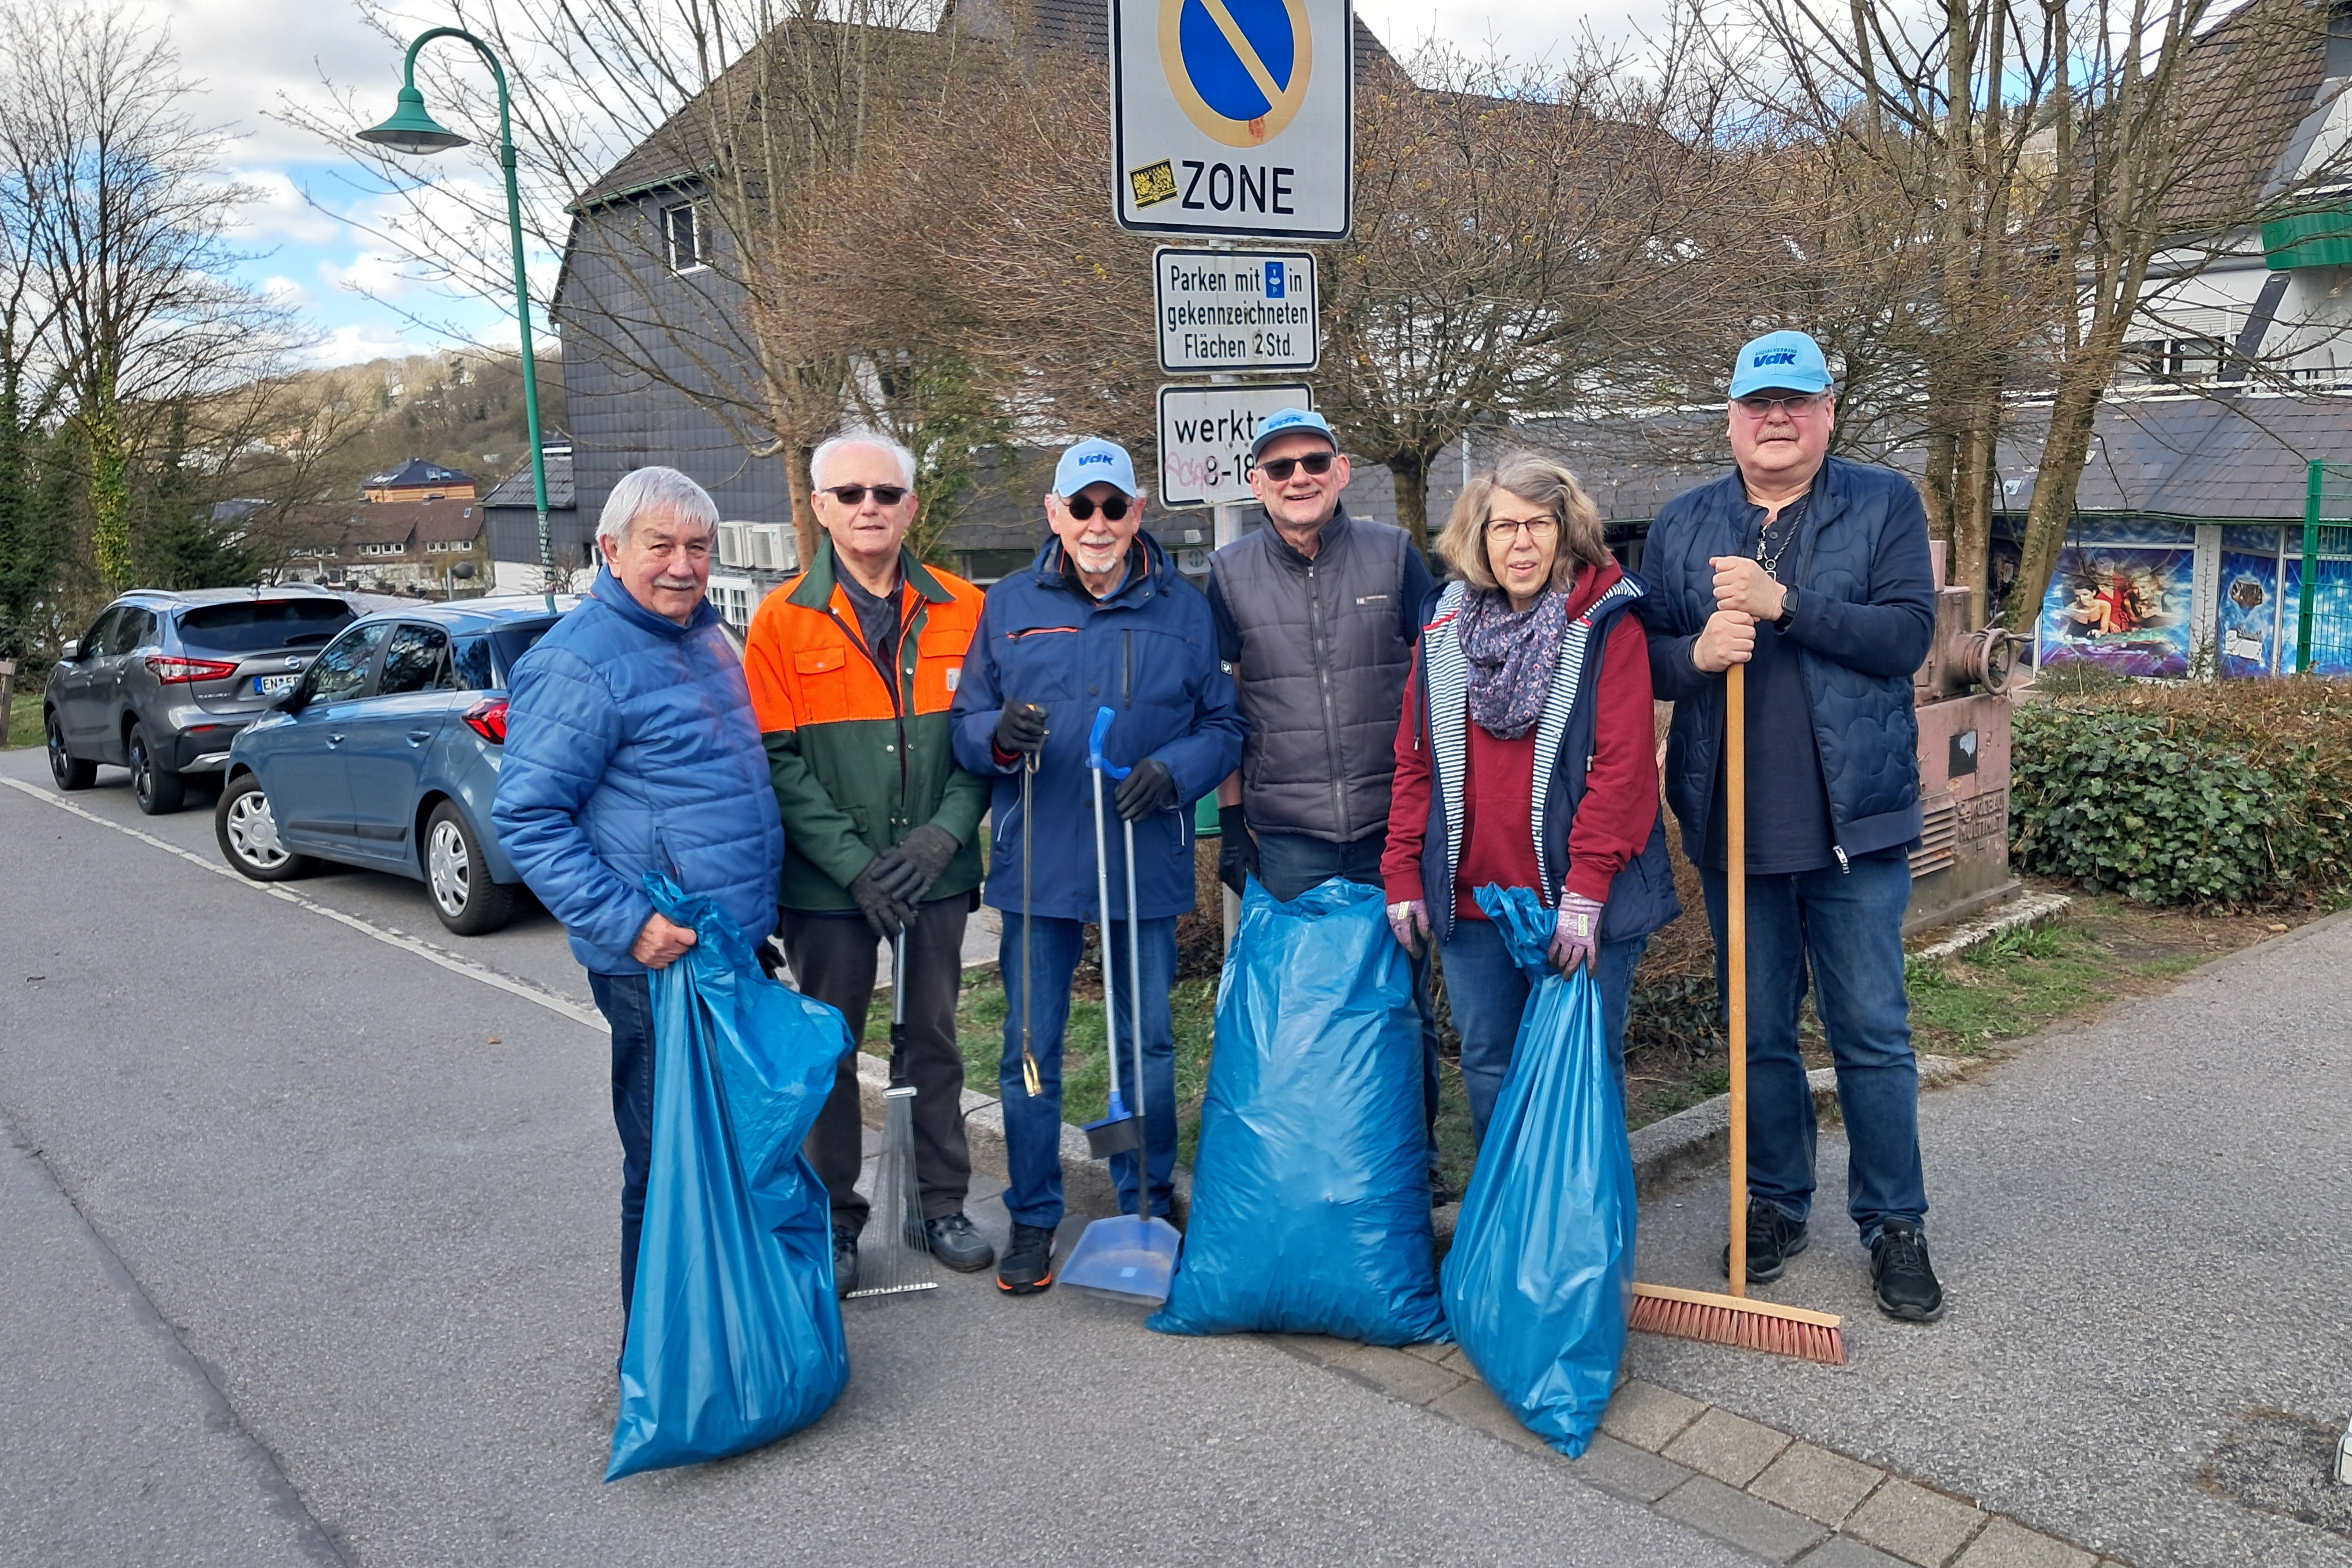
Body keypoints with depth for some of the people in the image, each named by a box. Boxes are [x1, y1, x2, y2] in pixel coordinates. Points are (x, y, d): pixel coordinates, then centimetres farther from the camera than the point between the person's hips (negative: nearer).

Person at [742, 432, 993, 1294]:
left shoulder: (960, 610, 3)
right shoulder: (783, 620, -3)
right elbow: (779, 761, -8)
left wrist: (941, 836, -12)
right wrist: (855, 864, -16)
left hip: (937, 875, 2)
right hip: (828, 883, -2)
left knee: (935, 1040, 13)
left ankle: (943, 1205, 28)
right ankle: (835, 1221, 24)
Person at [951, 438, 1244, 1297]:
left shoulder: (1183, 609, 4)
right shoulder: (1011, 604, 5)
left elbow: (1223, 726, 6)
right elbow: (966, 723, 6)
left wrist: (1173, 771, -14)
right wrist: (1000, 735, -17)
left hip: (1146, 862, 0)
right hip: (1038, 862, 0)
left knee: (1148, 1044, 12)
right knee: (1031, 1049, 6)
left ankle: (1147, 1203, 31)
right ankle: (1033, 1218, 22)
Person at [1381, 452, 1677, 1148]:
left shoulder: (1608, 626, -6)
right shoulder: (1445, 628, 8)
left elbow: (1622, 765, -13)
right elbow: (1415, 763, 10)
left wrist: (1586, 889, -18)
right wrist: (1403, 876, 5)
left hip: (1580, 900, -4)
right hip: (1470, 898, 4)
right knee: (1488, 1065, 14)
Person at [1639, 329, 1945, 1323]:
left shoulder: (1885, 505, 2)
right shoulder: (1684, 523, 9)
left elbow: (1908, 635, -10)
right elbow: (1639, 657, 6)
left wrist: (1786, 604, -19)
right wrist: (1696, 654, -15)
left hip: (1854, 821, -2)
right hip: (1731, 822, 2)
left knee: (1872, 1034, 5)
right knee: (1758, 1034, 13)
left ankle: (1895, 1224, 20)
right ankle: (1775, 1204, 29)